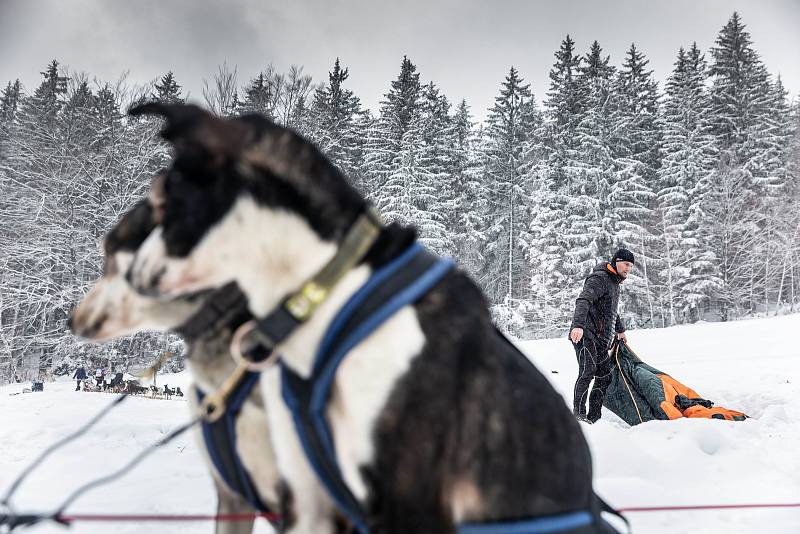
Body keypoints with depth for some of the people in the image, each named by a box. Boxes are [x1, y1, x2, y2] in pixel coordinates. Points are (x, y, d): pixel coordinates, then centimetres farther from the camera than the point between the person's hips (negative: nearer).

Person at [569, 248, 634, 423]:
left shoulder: (614, 283, 22)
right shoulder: (599, 279, -10)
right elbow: (583, 301, -27)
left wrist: (620, 330, 46)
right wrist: (578, 325, -41)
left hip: (601, 340, 10)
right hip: (586, 335, -10)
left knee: (604, 377, 4)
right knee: (587, 373, -15)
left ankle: (593, 417, 7)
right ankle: (578, 414, -9)